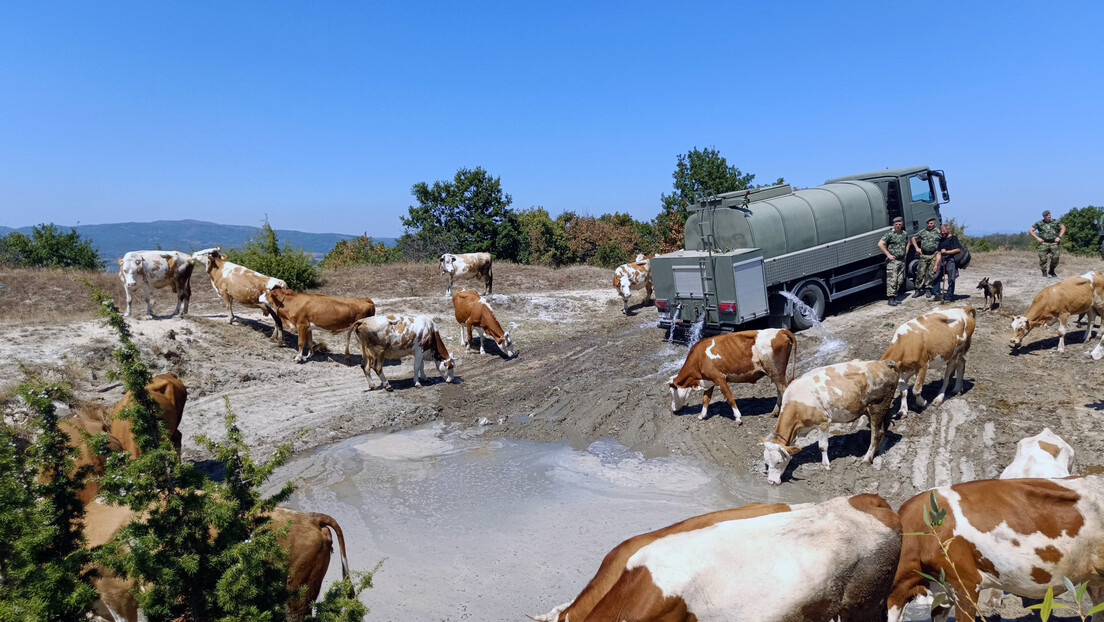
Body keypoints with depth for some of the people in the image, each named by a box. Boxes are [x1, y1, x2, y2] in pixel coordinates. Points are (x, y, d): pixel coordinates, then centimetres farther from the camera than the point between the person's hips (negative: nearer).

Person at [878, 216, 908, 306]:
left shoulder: (904, 234, 13)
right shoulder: (890, 234, -8)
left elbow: (907, 242, 33)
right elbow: (880, 244, -17)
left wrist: (905, 253, 19)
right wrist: (888, 255, -17)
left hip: (902, 260, 7)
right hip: (893, 261, -7)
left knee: (899, 280, 9)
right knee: (892, 280, -9)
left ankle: (895, 297, 18)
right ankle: (891, 299, -7)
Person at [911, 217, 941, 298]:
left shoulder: (938, 232, 4)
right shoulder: (923, 232, 12)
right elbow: (913, 238, 19)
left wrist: (939, 250, -5)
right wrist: (917, 248, 9)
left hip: (934, 255, -2)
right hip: (923, 255, 2)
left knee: (931, 273, 0)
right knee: (920, 273, -1)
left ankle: (928, 290, 9)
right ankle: (918, 290, 6)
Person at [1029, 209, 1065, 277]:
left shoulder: (1055, 222, 11)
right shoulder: (1039, 223, 6)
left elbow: (1063, 228, 19)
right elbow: (1030, 230, 7)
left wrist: (1059, 237, 5)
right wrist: (1037, 238, -3)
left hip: (1054, 243, 1)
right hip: (1044, 243, -1)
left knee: (1055, 258, -5)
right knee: (1043, 258, -10)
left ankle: (1051, 271, 17)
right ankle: (1044, 273, 0)